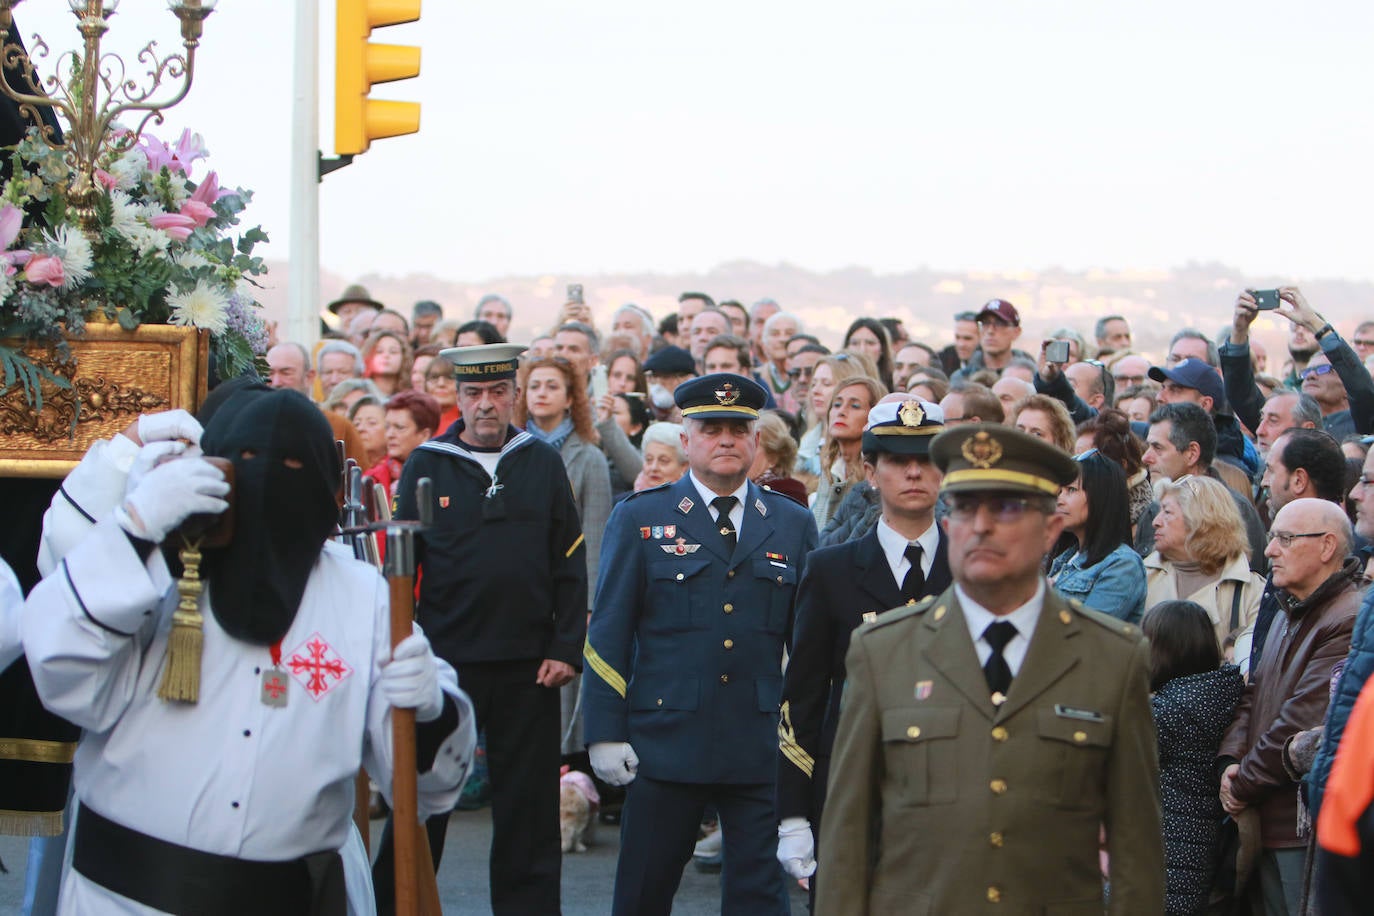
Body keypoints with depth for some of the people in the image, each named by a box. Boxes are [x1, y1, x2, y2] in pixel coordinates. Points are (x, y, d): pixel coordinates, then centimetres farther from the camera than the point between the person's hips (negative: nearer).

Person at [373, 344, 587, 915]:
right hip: (445, 660, -1)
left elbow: (571, 568, 5)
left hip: (528, 667, 1)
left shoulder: (544, 464, 5)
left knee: (527, 804, 7)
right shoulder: (426, 466, 2)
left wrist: (565, 649, -3)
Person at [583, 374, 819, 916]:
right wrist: (605, 732, -5)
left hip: (762, 745, 1)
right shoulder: (639, 519, 4)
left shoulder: (793, 526, 9)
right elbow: (608, 634, 2)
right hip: (666, 742, -1)